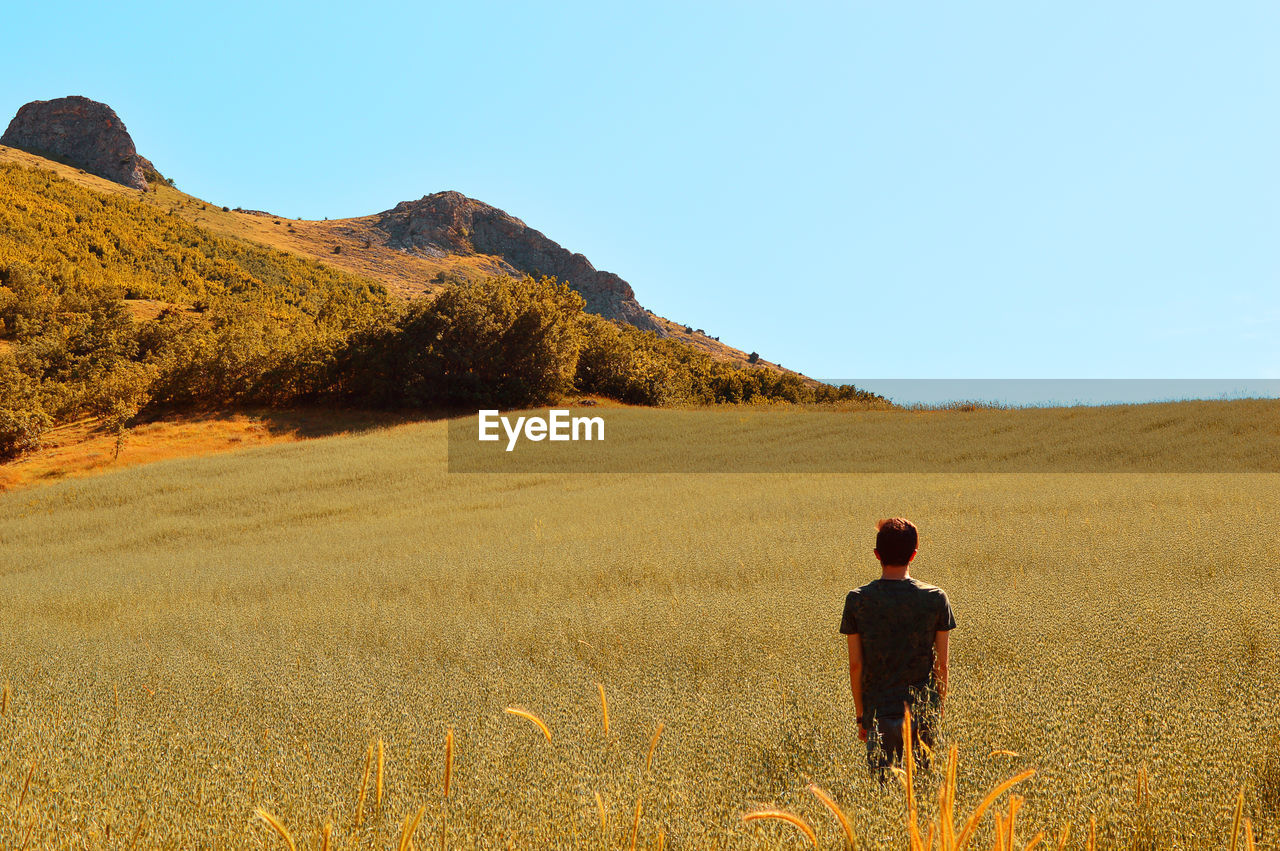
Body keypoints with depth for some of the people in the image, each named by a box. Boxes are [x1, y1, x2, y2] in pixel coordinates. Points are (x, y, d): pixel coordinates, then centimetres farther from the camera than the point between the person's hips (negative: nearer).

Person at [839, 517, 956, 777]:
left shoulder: (857, 600, -5)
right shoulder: (936, 598, -4)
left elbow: (855, 665, -3)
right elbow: (941, 663, 0)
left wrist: (861, 716, 7)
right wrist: (940, 706, 14)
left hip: (878, 713, 0)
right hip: (925, 712, 0)